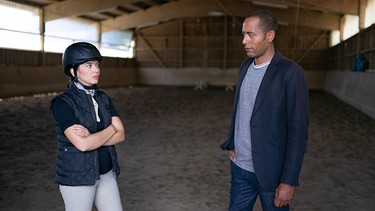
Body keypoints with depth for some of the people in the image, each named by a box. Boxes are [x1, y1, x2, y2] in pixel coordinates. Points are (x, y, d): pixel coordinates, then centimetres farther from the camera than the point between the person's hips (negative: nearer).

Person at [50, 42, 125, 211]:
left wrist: (91, 138, -22)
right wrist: (111, 128, -13)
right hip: (77, 176, -6)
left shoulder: (103, 98, 2)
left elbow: (120, 135, -6)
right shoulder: (62, 103, -18)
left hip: (105, 173, 6)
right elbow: (82, 145, -27)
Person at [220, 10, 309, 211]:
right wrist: (232, 144, 7)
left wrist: (289, 181, -15)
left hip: (271, 172, -5)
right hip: (239, 166, 6)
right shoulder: (245, 66, 5)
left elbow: (298, 131, -16)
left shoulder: (291, 73, -15)